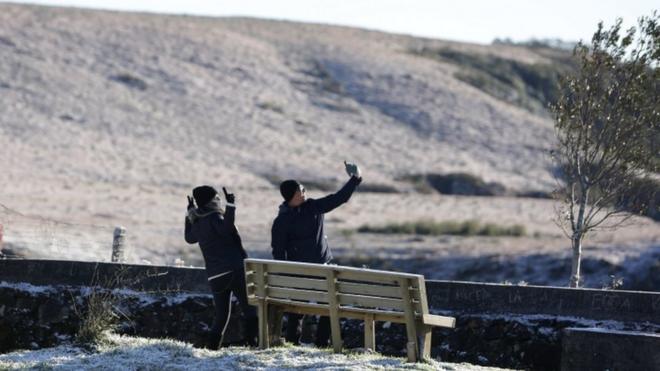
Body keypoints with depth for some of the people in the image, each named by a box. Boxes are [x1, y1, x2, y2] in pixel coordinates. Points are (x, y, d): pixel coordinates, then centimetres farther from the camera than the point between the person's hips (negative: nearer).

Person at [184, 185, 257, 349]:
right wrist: (230, 206, -28)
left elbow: (189, 237, 34)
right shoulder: (214, 217, -9)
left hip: (216, 275, 7)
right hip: (234, 269, -7)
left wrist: (189, 215, 41)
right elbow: (225, 229, -31)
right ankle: (252, 339, -9)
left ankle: (212, 342, 5)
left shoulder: (198, 223, 13)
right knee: (249, 306, -1)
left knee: (222, 312, 14)